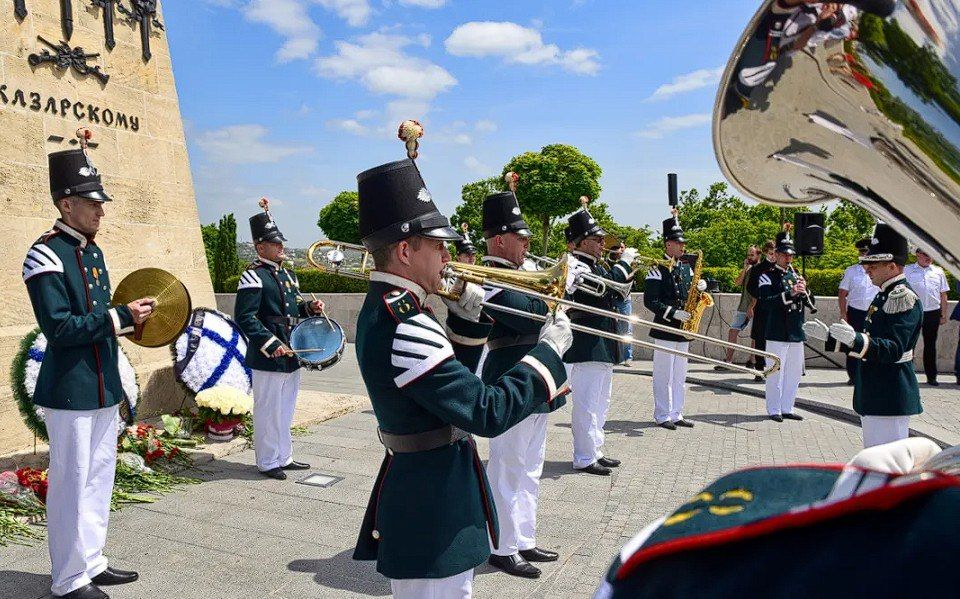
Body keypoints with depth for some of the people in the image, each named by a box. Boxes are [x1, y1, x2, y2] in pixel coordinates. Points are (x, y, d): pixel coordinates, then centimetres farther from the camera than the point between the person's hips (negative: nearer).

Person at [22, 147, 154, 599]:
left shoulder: (93, 251, 12)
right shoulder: (45, 255, -14)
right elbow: (59, 328, -22)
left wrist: (129, 318, 3)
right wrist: (120, 317, -21)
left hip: (104, 387, 9)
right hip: (70, 391, -9)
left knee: (99, 479, 16)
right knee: (72, 485, 3)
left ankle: (92, 562, 30)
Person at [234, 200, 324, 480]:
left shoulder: (288, 273, 15)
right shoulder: (253, 276, -12)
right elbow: (244, 317, -19)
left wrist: (310, 308, 4)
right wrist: (271, 345, -22)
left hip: (291, 355, 9)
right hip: (268, 358, -8)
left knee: (286, 410, 17)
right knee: (268, 412, 2)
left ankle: (284, 457, 29)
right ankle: (268, 462, 15)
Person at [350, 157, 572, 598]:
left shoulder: (382, 309, 5)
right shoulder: (403, 327, -27)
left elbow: (452, 380, 14)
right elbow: (487, 413, -29)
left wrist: (464, 319, -1)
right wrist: (549, 350, -18)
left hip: (414, 493, 10)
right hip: (433, 516, -10)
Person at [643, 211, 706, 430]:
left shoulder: (686, 268, 13)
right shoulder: (657, 269, -9)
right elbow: (649, 301, -15)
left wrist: (700, 288, -2)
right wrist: (673, 313, -22)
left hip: (683, 329, 7)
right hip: (665, 329, -7)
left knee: (679, 376, 13)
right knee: (664, 376, 0)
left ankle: (676, 414, 22)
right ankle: (662, 416, 8)